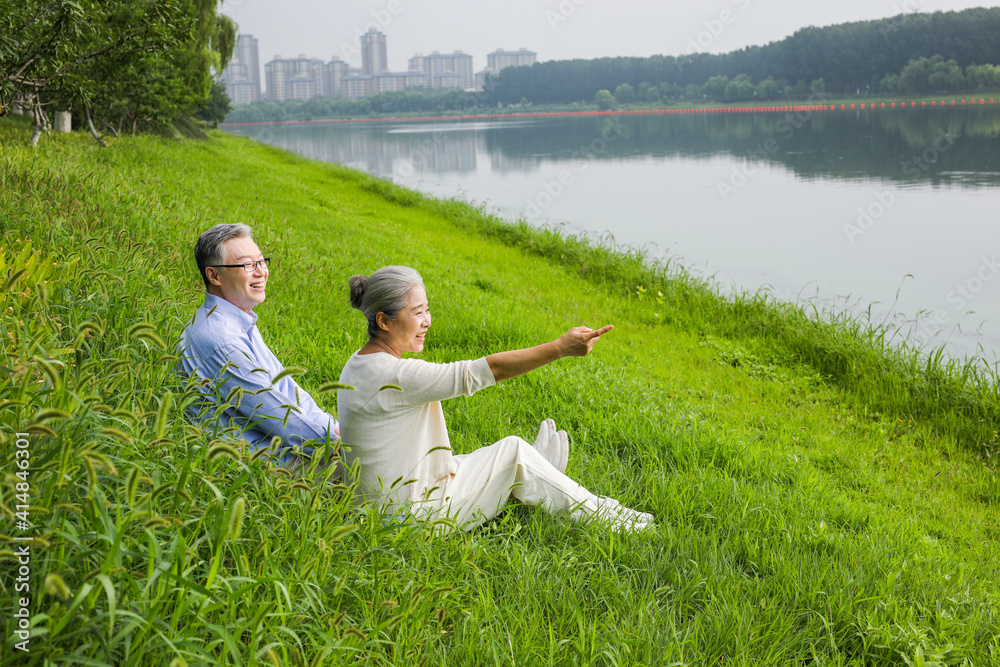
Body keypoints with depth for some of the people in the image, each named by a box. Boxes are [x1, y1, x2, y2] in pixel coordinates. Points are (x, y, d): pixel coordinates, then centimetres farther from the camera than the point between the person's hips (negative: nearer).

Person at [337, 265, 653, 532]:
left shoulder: (359, 364, 5)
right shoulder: (395, 376, -27)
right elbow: (483, 371, -28)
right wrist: (559, 348, -27)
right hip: (414, 515, -9)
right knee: (512, 451, -4)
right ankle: (599, 514, 9)